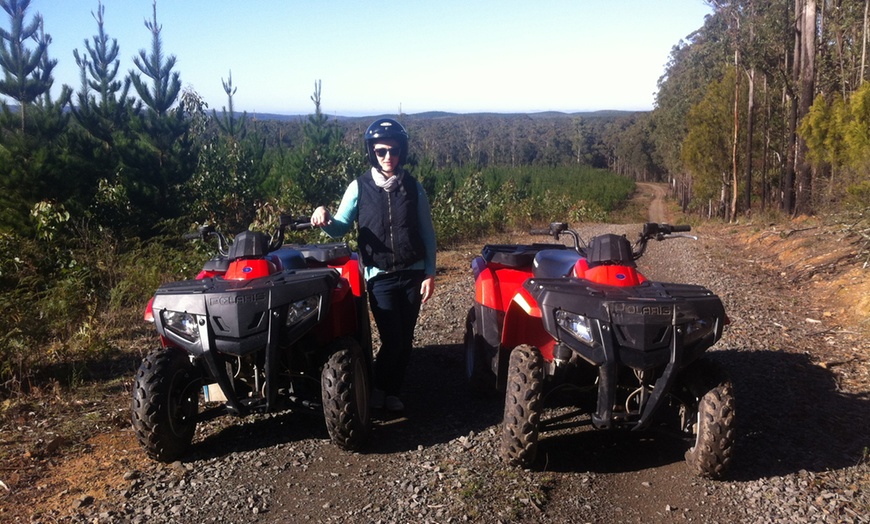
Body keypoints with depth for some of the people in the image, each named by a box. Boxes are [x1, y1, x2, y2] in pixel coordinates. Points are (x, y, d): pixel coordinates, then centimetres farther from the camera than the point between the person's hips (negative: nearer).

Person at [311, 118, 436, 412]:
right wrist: (325, 219, -23)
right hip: (380, 276, -2)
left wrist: (430, 273, 0)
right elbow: (341, 228, 0)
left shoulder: (413, 187, 4)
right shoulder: (359, 187, 0)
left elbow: (427, 233, 6)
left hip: (413, 274, 2)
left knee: (406, 340, 6)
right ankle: (378, 388, 15)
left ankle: (393, 392, 25)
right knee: (392, 340, -9)